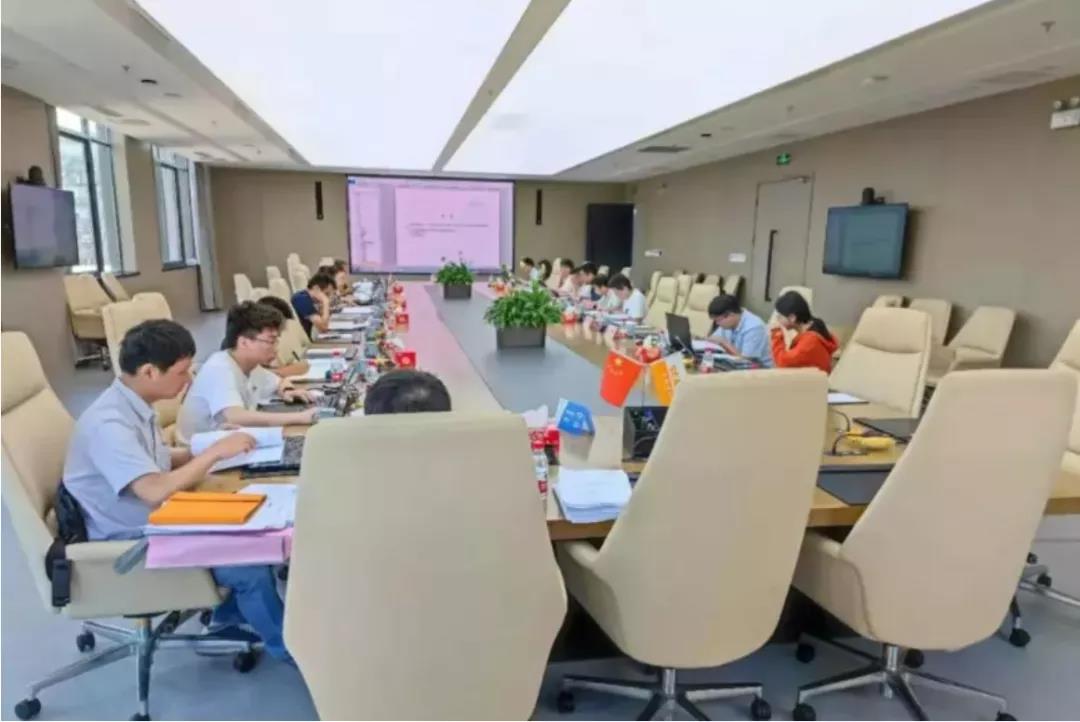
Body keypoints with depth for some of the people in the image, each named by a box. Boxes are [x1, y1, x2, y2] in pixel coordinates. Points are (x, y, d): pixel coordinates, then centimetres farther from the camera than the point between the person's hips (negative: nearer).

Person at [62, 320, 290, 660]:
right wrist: (215, 452, -26)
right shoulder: (108, 423, -27)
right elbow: (155, 490, -35)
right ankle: (289, 647, 4)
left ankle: (228, 617, 21)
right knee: (250, 566, -19)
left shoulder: (135, 406, 1)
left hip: (153, 523, 9)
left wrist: (206, 449, -1)